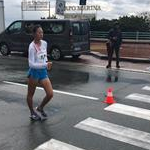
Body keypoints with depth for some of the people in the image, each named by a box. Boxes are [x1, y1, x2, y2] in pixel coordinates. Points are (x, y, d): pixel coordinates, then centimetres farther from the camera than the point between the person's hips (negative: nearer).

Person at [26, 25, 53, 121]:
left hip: (43, 72, 6)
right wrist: (45, 64, -31)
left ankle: (40, 108, 28)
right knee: (30, 94, 12)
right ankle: (33, 113, 34)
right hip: (34, 72, -6)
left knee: (50, 94, 2)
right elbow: (31, 64, -24)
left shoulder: (44, 43, 1)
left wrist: (47, 64, 2)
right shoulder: (32, 47, -19)